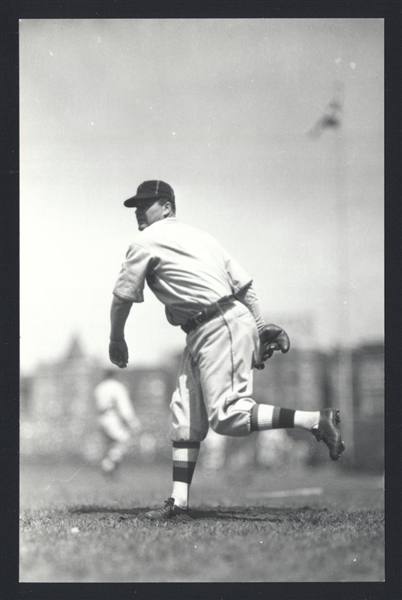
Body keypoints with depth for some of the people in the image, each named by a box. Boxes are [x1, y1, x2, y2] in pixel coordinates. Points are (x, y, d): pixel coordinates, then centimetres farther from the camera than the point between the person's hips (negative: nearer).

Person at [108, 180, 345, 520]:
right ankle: (179, 503, 3)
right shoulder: (198, 235, 22)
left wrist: (117, 340, 19)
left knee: (228, 415, -15)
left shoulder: (147, 242, -1)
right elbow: (244, 284, 16)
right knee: (185, 413, 7)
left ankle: (316, 421, -16)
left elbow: (123, 297, 4)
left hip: (221, 327, -10)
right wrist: (260, 329, 14)